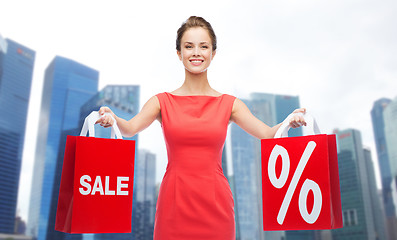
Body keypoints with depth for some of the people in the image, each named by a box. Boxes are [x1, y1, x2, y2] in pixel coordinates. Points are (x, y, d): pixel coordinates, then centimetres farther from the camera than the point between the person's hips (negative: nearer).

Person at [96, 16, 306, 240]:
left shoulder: (229, 103, 4)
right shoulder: (162, 101, 3)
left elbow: (267, 134, -6)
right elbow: (130, 128, -12)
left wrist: (289, 122, -25)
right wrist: (111, 118, -32)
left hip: (215, 203, 1)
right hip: (174, 202, 0)